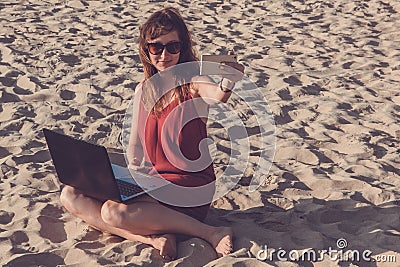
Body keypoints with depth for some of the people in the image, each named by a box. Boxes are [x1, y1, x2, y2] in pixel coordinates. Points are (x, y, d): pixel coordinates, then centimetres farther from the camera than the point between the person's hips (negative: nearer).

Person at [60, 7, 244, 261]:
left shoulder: (192, 83, -10)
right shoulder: (144, 90, 9)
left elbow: (219, 95, -35)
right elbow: (135, 146, 12)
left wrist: (232, 77, -56)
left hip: (191, 191, -7)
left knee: (113, 211, -31)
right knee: (70, 195, -8)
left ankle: (210, 233, -18)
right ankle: (154, 237, -21)